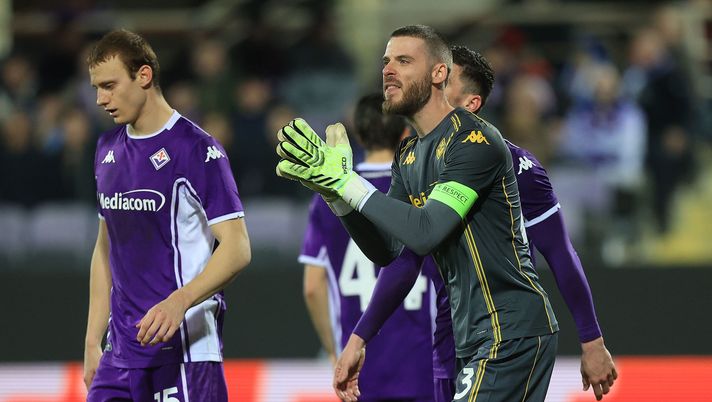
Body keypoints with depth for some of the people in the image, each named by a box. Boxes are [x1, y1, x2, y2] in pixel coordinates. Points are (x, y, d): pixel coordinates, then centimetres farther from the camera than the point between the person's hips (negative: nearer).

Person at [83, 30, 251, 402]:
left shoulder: (196, 148, -8)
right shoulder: (108, 149, 14)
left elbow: (237, 248, -14)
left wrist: (179, 301, -29)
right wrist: (93, 343, 17)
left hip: (186, 350, -7)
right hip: (121, 353, 7)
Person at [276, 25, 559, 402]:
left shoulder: (473, 139, -14)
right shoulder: (408, 156, 15)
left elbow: (426, 232, -24)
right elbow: (387, 250, 8)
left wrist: (347, 182, -22)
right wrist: (335, 192, -6)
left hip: (511, 332, -9)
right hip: (474, 339, 9)